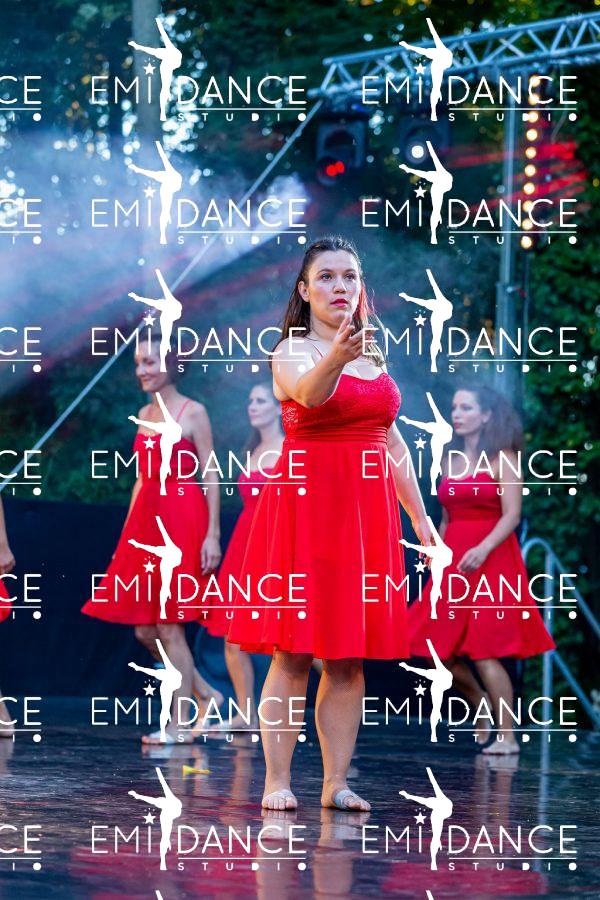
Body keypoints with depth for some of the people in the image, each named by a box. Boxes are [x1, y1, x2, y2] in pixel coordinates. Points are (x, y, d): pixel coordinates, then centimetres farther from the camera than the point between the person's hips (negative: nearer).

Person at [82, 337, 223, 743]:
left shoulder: (193, 413, -4)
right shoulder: (144, 415, 16)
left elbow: (211, 477, -7)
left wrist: (212, 534, -14)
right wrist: (127, 534, 17)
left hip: (182, 522, -7)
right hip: (147, 523, 7)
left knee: (168, 626, -8)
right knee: (146, 630, 5)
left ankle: (182, 724, -2)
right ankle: (205, 693, 22)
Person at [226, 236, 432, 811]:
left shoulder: (374, 356, 16)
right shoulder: (292, 352, -3)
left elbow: (393, 444, 20)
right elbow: (310, 393, -28)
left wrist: (420, 519, 16)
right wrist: (337, 358, -49)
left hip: (367, 510, 6)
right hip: (305, 502, -6)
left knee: (350, 657, 4)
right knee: (293, 652, -8)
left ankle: (336, 782, 7)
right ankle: (276, 781, -6)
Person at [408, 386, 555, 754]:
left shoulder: (502, 459, -4)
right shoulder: (451, 460, 14)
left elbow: (512, 515, -11)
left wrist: (483, 549, -23)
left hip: (491, 560, -6)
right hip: (453, 562, 6)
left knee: (484, 652, -12)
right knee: (440, 648, 0)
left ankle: (507, 736, -6)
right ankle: (480, 702, 25)